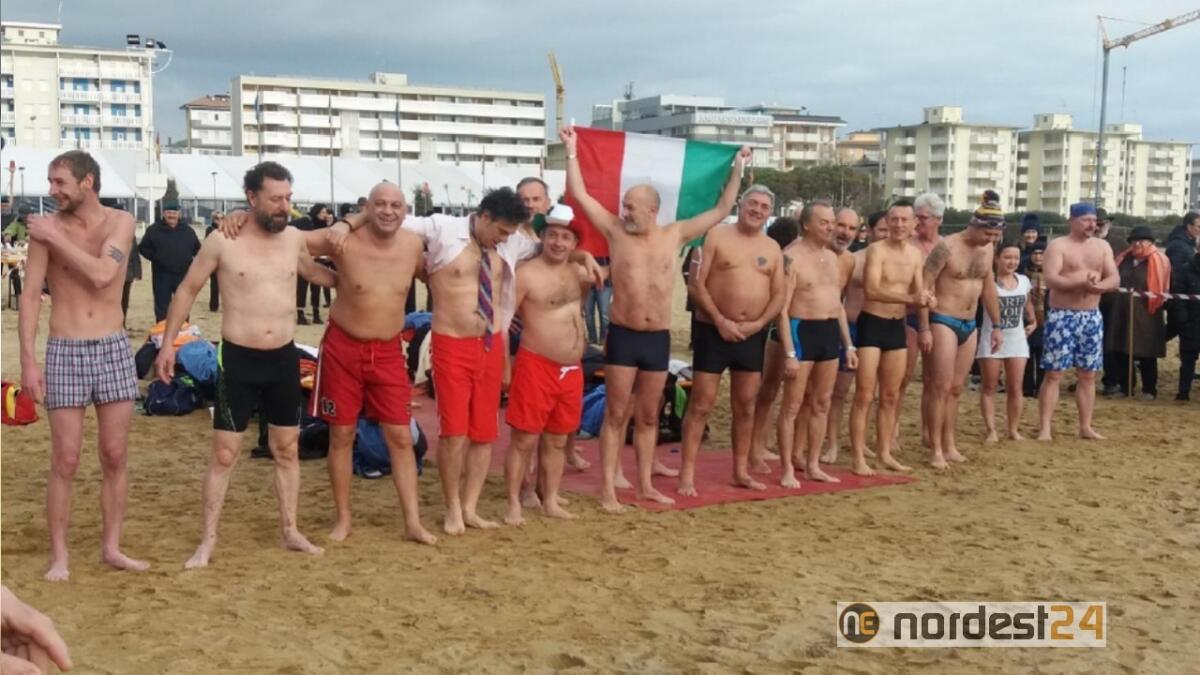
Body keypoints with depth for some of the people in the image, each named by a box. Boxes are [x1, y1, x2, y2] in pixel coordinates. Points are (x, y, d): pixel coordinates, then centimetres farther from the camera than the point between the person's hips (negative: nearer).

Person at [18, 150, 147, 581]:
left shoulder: (120, 222, 0)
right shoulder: (46, 227, -3)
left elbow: (102, 274, -16)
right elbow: (30, 297, -4)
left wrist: (55, 238, -13)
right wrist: (28, 361, -9)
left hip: (114, 351, 2)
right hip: (65, 353, -2)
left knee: (115, 458, 7)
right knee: (65, 462, 0)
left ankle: (112, 547, 19)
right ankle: (59, 556, 11)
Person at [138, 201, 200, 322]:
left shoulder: (188, 230, 6)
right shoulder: (154, 230, -1)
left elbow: (197, 249, 16)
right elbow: (143, 248, 4)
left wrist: (187, 259, 0)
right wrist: (155, 257, -7)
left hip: (183, 274, 2)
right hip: (162, 275, -2)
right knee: (162, 307, 3)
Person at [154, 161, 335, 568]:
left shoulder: (294, 238, 2)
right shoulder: (223, 241, -9)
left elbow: (313, 273, 25)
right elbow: (187, 291, 1)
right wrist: (168, 343, -1)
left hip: (284, 357, 4)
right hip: (239, 358, -4)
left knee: (287, 448, 12)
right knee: (224, 453, 0)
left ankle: (290, 530, 24)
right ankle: (208, 541, 11)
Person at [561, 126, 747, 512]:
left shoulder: (675, 235, 5)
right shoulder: (615, 231, 0)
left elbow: (721, 210, 11)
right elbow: (579, 194, -2)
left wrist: (737, 170, 11)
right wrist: (572, 152, -3)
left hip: (659, 338, 2)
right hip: (623, 336, -2)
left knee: (648, 417, 12)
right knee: (616, 414, 0)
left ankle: (645, 484, 21)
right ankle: (608, 489, 4)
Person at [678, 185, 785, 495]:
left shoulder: (773, 248, 9)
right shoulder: (717, 235, -4)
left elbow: (778, 295, 8)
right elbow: (695, 284, -9)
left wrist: (758, 324, -8)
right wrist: (721, 321, -15)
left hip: (752, 335, 4)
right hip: (714, 331, -4)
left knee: (746, 406, 12)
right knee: (701, 404, -4)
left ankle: (741, 471, 23)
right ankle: (687, 475, -1)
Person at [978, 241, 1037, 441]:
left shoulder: (1024, 281, 6)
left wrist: (1033, 321, 14)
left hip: (1016, 340, 4)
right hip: (991, 339, -4)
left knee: (1015, 388, 4)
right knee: (989, 387, 1)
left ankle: (1014, 429, 13)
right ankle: (991, 430, 5)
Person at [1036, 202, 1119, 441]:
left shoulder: (1102, 246, 11)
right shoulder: (1058, 245, -5)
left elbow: (1114, 279, 3)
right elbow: (1051, 279, -18)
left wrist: (1097, 287, -18)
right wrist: (1081, 282, -28)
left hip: (1092, 317, 5)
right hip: (1062, 316, -5)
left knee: (1088, 375, 9)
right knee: (1053, 374, -5)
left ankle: (1085, 427, 17)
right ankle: (1045, 428, -4)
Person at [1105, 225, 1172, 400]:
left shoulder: (1159, 261, -4)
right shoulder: (1123, 259, 10)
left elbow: (1163, 289, -3)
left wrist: (1158, 305, -8)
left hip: (1146, 315, -5)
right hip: (1122, 313, 5)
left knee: (1146, 354, 2)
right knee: (1120, 352, 6)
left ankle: (1149, 390, 13)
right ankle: (1124, 387, 17)